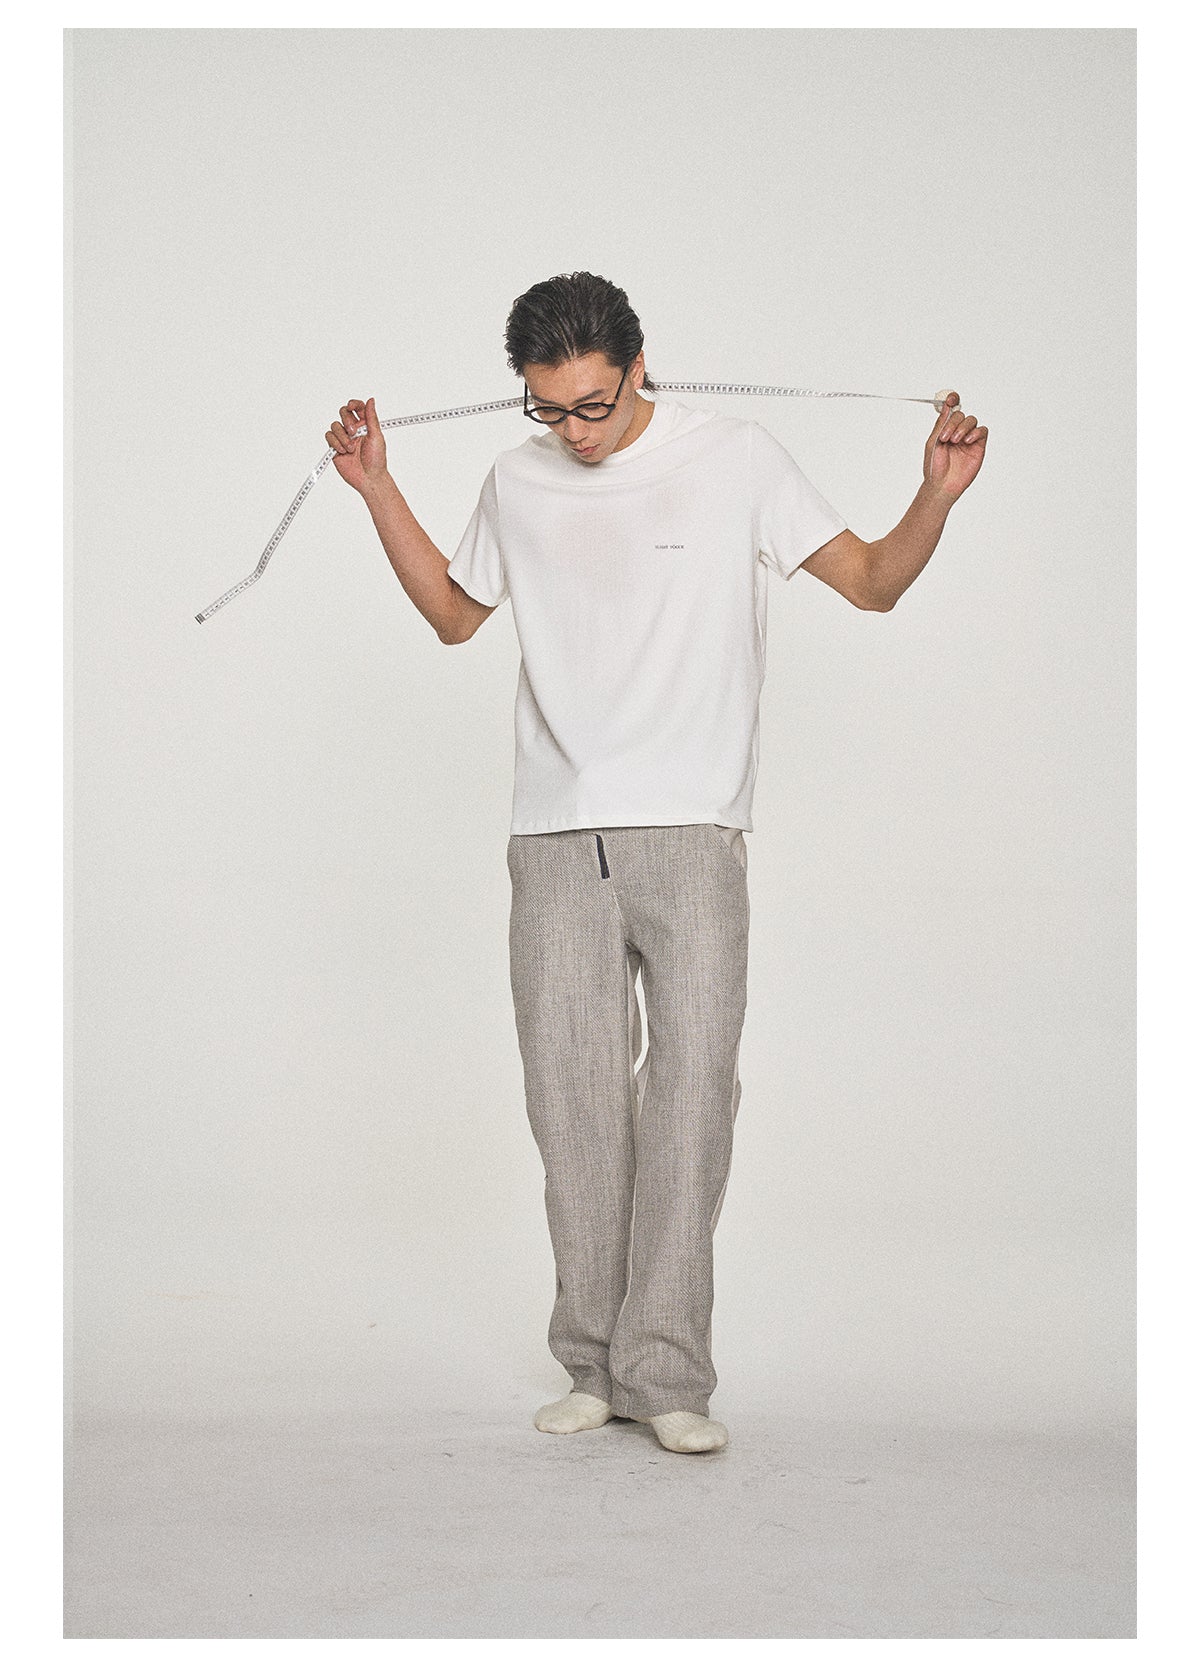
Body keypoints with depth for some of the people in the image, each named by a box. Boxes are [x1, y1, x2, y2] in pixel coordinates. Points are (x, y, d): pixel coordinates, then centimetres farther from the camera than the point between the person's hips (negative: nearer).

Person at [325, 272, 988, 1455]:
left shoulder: (736, 460, 0)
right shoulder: (517, 482, 11)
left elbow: (871, 582, 4)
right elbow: (454, 614, 26)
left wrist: (936, 497, -14)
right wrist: (377, 489, 19)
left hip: (692, 834, -3)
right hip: (556, 837, 3)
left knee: (691, 1083, -9)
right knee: (572, 1090, 2)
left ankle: (666, 1372, -4)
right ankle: (595, 1365, 11)